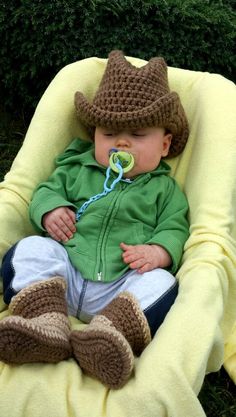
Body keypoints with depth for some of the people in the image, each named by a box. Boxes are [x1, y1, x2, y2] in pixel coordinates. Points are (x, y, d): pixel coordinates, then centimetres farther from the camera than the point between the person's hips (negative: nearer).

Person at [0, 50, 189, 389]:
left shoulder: (165, 189, 15)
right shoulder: (77, 167, 19)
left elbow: (175, 227, 8)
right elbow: (48, 189, 19)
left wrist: (160, 251, -15)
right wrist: (50, 209, -6)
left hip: (125, 286, -1)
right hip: (63, 275, 2)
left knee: (162, 284, -29)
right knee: (29, 251, -23)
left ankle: (106, 333, -50)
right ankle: (48, 325, -42)